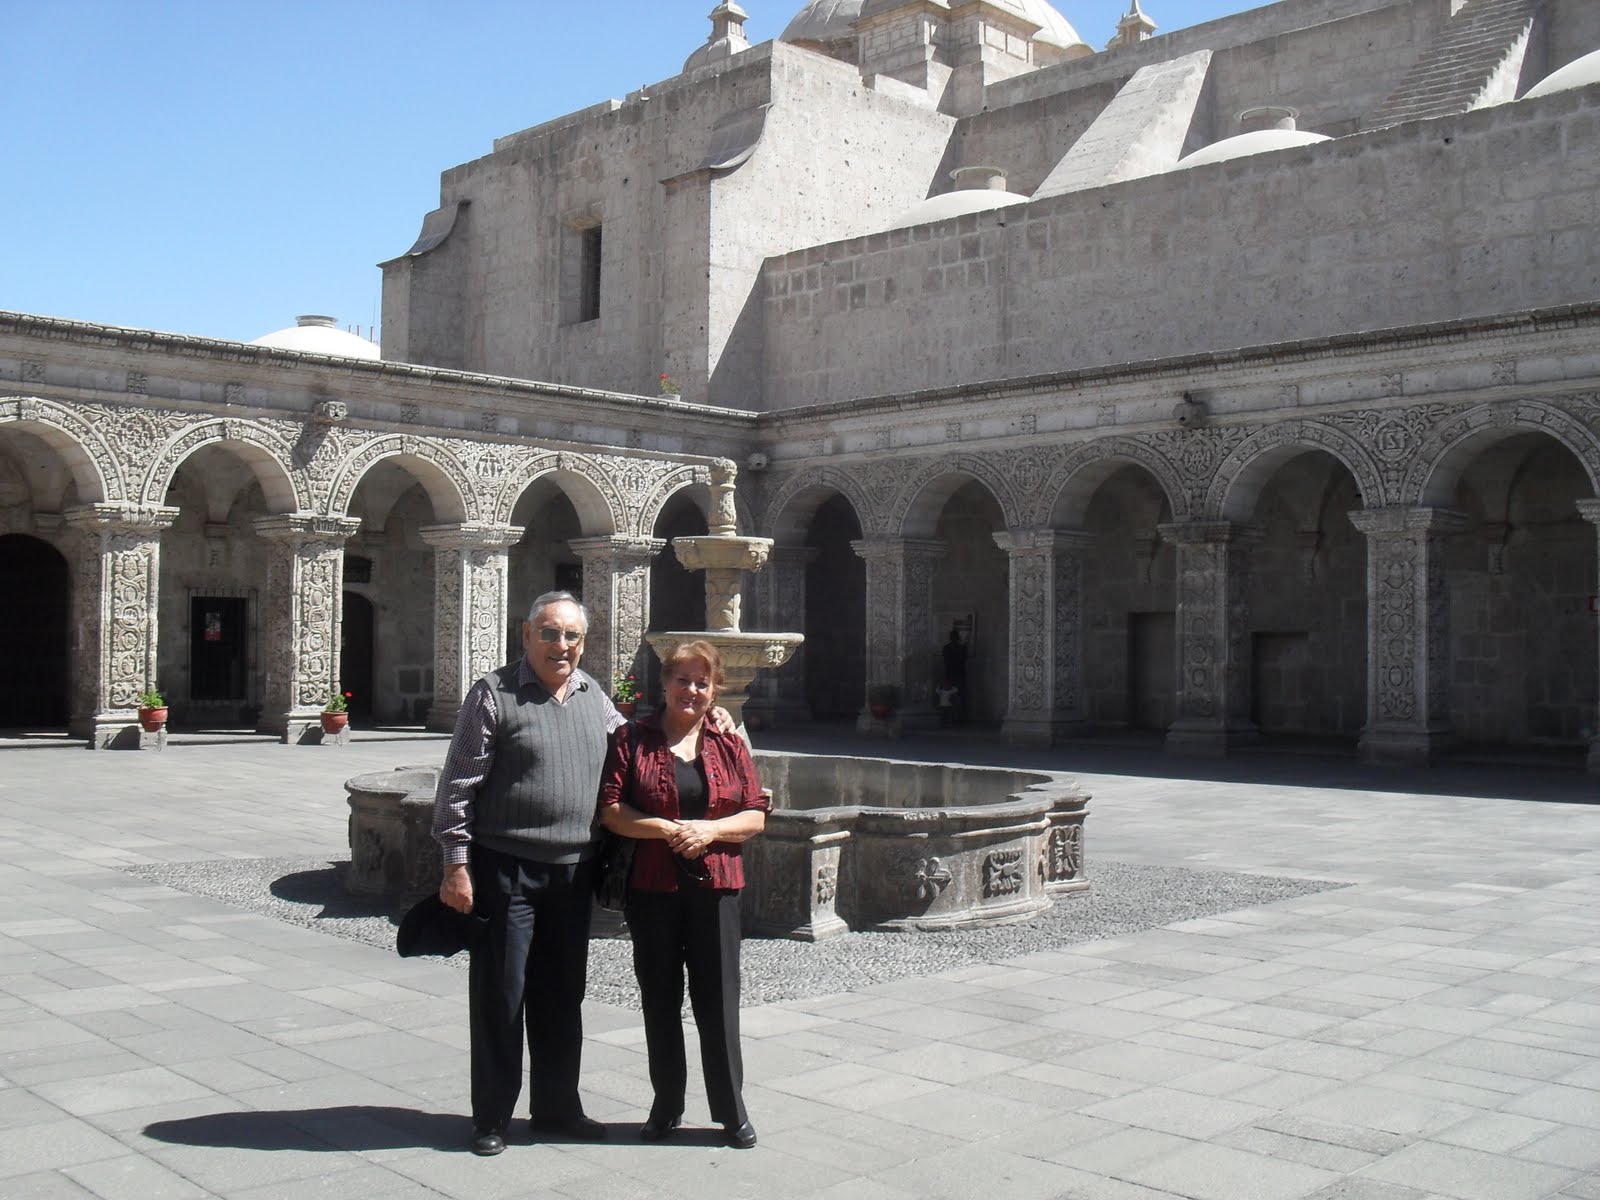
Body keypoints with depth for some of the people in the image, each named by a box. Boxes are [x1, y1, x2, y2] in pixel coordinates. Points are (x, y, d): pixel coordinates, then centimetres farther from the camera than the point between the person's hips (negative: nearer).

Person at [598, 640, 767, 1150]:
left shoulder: (730, 745, 8)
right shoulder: (632, 739, 2)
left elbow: (756, 816, 6)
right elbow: (610, 809, -5)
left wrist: (711, 830, -12)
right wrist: (667, 830, -16)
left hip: (714, 886, 1)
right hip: (651, 886, -1)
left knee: (718, 999, 3)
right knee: (660, 998, 9)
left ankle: (731, 1109, 14)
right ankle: (666, 1105, 23)